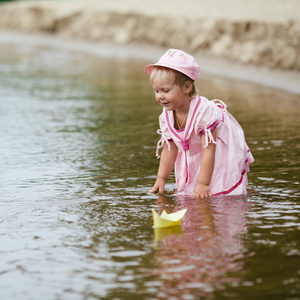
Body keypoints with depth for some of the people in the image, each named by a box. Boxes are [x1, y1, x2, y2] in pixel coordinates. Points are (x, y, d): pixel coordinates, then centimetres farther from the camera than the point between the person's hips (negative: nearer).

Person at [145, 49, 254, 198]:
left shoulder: (205, 111, -33)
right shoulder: (167, 116, -11)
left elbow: (208, 151, -31)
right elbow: (169, 149, 1)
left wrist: (203, 184, -31)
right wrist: (161, 178, -3)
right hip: (193, 164, 6)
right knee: (186, 193, -1)